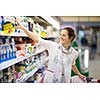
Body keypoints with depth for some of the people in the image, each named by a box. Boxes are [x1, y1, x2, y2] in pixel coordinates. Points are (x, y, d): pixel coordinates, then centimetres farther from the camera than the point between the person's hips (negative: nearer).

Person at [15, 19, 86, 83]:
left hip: (64, 80, 2)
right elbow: (36, 38, -14)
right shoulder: (53, 46, -9)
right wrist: (23, 27, -20)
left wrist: (79, 74, 30)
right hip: (50, 79, -2)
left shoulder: (74, 53, -1)